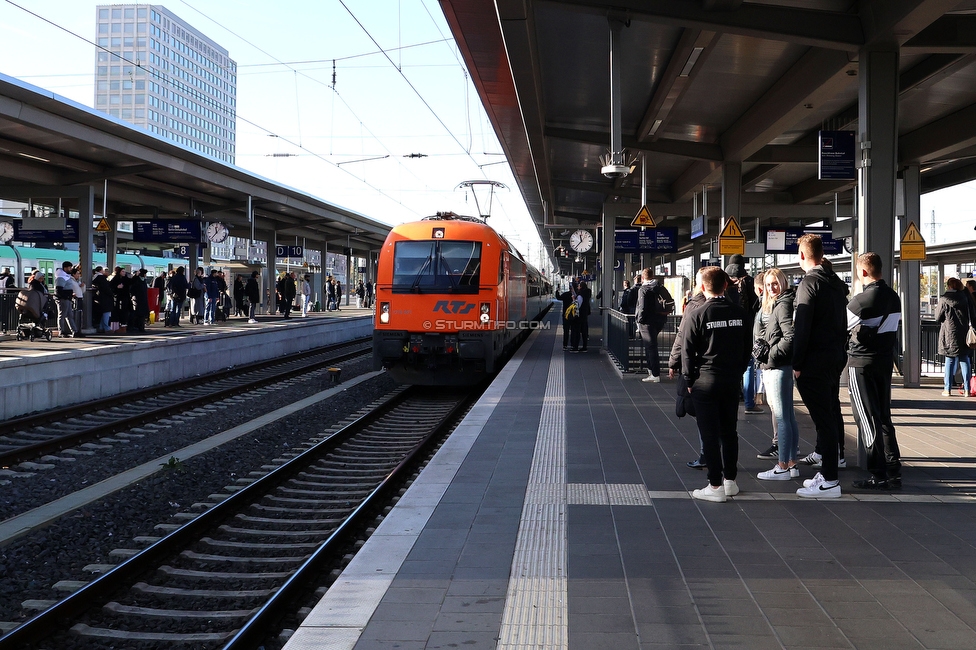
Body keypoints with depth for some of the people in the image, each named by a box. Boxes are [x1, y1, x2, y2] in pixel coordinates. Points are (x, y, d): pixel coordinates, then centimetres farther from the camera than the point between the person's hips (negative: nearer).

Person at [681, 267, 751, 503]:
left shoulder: (698, 314, -11)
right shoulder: (740, 313, 1)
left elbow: (688, 350, -8)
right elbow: (748, 347, 8)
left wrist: (689, 380, 2)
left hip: (705, 380, -4)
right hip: (732, 381, 4)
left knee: (709, 433, 0)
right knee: (729, 430, 14)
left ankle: (715, 486, 1)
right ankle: (730, 480, 21)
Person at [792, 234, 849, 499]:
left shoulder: (809, 283, -13)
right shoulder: (836, 282, 12)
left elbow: (802, 326, -18)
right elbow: (842, 320, 15)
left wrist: (797, 363, -14)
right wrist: (839, 349, 18)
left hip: (816, 358, -9)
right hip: (837, 355, 9)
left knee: (822, 415, -9)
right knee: (831, 407, 22)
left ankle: (829, 480, -9)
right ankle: (831, 454, 38)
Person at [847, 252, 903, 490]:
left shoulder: (862, 300, -18)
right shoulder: (894, 297, 6)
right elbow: (894, 326, 13)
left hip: (862, 363, -7)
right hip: (885, 361, 7)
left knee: (867, 419, -2)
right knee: (884, 417, 14)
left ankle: (879, 475, -2)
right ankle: (893, 472, 14)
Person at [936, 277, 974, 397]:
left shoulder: (944, 300, -6)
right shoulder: (965, 297, 2)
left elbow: (938, 318, -2)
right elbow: (972, 316, 4)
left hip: (949, 334, -2)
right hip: (964, 333, 2)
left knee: (950, 360, 3)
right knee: (964, 360, 6)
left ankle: (947, 389, 3)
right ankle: (966, 389, 4)